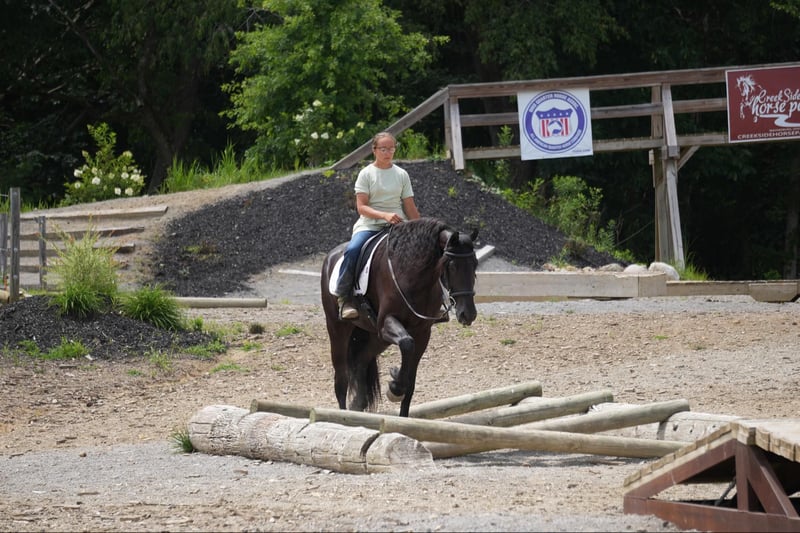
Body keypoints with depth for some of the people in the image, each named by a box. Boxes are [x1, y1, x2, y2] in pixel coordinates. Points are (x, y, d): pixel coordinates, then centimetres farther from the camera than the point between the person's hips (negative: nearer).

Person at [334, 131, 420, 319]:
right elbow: (361, 207, -6)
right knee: (352, 251, -30)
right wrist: (385, 215, -20)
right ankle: (344, 299, -25)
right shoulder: (366, 174, 2)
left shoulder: (401, 175, 11)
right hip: (369, 225, -3)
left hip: (397, 225, 3)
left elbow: (410, 208, 14)